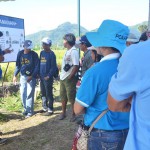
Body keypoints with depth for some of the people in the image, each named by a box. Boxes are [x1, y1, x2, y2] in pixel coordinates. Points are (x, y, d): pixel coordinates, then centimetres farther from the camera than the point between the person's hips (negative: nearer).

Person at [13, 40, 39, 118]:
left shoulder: (34, 54, -8)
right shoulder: (20, 53, 2)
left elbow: (37, 67, -8)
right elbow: (18, 65, 10)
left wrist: (32, 76, -17)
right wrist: (15, 75, 4)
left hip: (31, 77, -4)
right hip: (22, 77, 4)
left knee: (29, 94, -4)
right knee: (23, 94, 8)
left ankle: (30, 112, 4)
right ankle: (26, 109, 23)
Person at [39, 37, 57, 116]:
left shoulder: (51, 54, -8)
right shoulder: (42, 53, 11)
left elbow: (53, 66, -11)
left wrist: (49, 75, -17)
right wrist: (39, 73, 8)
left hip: (48, 77, -7)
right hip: (41, 77, 7)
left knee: (49, 94, -2)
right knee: (43, 93, 14)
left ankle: (50, 110, 6)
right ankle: (45, 108, 26)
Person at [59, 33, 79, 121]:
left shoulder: (74, 51, -16)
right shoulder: (67, 51, 12)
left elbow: (76, 66, -22)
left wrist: (69, 77, -18)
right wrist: (62, 75, 11)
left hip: (69, 79, -9)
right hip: (63, 78, 9)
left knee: (71, 97, 1)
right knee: (63, 96, 17)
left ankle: (73, 114, 14)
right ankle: (63, 112, 30)